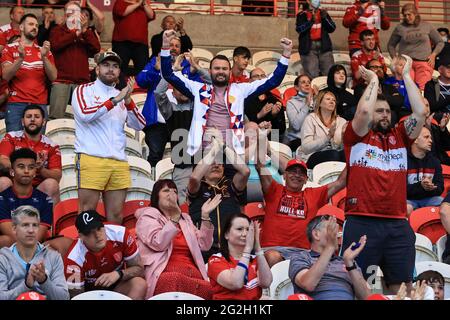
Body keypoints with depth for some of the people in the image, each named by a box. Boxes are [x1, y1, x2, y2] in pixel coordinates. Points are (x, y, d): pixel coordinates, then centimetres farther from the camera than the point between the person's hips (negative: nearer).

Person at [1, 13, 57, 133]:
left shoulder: (44, 50, 15)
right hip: (16, 104, -2)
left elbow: (53, 77, 4)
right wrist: (21, 58, -18)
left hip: (40, 105, 2)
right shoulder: (10, 49, 9)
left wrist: (44, 57, -11)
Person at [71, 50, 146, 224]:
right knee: (87, 211, -7)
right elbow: (85, 114, -13)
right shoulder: (84, 90, 7)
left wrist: (128, 101, -4)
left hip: (119, 162, 5)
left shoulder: (121, 96, 22)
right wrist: (114, 100, -13)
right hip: (91, 159, -5)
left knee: (116, 214, 3)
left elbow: (139, 125, 11)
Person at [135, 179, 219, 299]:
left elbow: (204, 245, 19)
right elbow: (158, 243, -7)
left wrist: (205, 215, 11)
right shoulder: (148, 216, 13)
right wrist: (174, 217, -14)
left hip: (192, 274, 5)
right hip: (164, 274, -5)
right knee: (176, 280, -43)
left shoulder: (185, 218, 31)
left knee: (208, 288, -33)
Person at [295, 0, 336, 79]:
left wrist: (325, 18, -8)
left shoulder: (323, 13, 14)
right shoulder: (302, 15, 4)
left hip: (324, 46, 3)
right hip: (308, 47, -3)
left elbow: (332, 28, 7)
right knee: (312, 75, -10)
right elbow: (299, 29, -12)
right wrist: (311, 21, -22)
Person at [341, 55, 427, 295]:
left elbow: (421, 112, 2)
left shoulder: (399, 136, 15)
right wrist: (373, 79, 1)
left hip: (398, 225, 4)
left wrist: (406, 76, 7)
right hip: (362, 222, -4)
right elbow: (364, 111, -14)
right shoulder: (357, 136, 5)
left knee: (402, 286, 7)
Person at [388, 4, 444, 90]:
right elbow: (391, 45, 19)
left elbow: (440, 42, 17)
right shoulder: (400, 28, 7)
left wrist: (433, 54, 3)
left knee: (421, 87, -13)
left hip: (424, 62, 0)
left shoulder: (427, 26, 8)